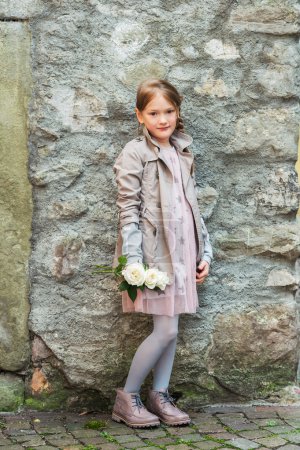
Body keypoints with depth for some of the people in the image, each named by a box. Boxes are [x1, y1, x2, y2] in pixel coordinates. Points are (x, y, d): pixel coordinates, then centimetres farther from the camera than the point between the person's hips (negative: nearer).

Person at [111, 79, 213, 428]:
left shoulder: (183, 153, 14)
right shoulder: (135, 153, -6)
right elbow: (128, 210, -12)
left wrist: (204, 252, 13)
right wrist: (133, 262, -19)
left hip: (182, 249, 7)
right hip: (154, 251, -7)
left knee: (171, 327, 9)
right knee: (166, 330, -8)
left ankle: (160, 395, 20)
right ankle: (127, 397, 7)